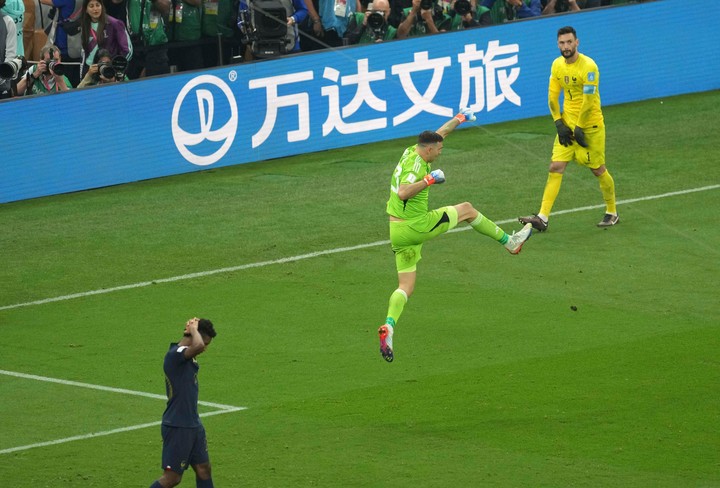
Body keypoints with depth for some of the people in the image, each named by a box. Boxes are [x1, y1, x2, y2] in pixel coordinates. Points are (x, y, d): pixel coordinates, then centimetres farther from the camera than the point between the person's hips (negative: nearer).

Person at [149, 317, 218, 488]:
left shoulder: (188, 357, 8)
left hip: (193, 424, 10)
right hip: (177, 427, -10)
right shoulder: (175, 355, -21)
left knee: (203, 468, 13)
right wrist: (194, 329, -18)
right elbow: (198, 346, -39)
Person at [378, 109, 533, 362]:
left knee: (406, 287, 5)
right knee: (467, 209, 12)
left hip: (397, 234, 8)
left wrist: (459, 118, 37)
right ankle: (509, 241, 26)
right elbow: (403, 193, -34)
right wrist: (428, 180, -29)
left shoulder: (411, 152, 9)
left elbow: (438, 134, 26)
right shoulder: (416, 164, -18)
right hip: (416, 226, -8)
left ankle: (388, 327, -18)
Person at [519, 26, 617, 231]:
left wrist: (579, 128, -17)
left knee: (598, 170, 5)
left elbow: (589, 100, -19)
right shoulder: (557, 65, 3)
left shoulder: (588, 66, -18)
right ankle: (542, 217, -12)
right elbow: (552, 96, 8)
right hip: (568, 123, 5)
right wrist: (559, 123, -3)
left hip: (590, 125, -5)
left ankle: (612, 213, 25)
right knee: (556, 168, -6)